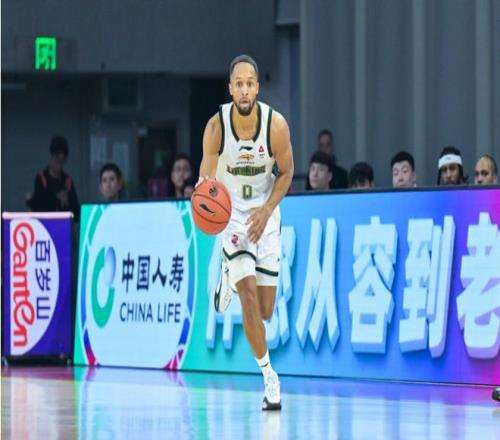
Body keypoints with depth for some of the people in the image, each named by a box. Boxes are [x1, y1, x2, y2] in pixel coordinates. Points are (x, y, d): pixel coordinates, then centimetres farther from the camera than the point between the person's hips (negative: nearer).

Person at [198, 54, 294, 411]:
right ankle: (269, 376, -3)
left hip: (264, 213, 2)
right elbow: (206, 176, -15)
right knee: (248, 295, -16)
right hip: (231, 211, -2)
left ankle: (231, 276, 40)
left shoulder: (276, 125, -18)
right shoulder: (217, 127, -20)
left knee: (264, 311, 6)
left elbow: (286, 172, -4)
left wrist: (267, 210, -15)